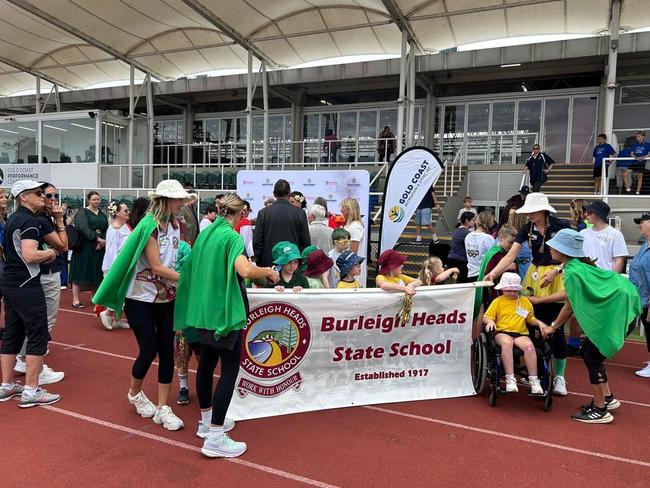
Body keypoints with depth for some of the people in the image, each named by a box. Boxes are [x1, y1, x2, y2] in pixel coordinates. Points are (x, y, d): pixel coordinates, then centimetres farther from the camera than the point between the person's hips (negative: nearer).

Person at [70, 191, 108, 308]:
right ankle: (75, 299, 3)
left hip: (99, 248, 5)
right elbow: (84, 228, -17)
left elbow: (106, 230, 5)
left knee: (96, 273, 10)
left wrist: (103, 242, -13)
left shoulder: (102, 214, 15)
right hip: (85, 248, -5)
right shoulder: (82, 212, -3)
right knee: (81, 272, -2)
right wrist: (98, 238, -25)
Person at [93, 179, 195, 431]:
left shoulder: (176, 226, 3)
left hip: (166, 297, 6)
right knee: (149, 350, -1)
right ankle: (135, 393, 30)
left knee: (167, 350, 3)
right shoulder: (149, 225, -17)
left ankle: (162, 408, 13)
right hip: (141, 298, -6)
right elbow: (156, 267, -21)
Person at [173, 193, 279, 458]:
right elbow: (245, 270, -33)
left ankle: (207, 421, 31)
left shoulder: (205, 233, 9)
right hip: (224, 310, -9)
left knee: (207, 363, 17)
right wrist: (268, 272, -15)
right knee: (229, 369, -3)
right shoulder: (232, 237, -16)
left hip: (203, 308, 9)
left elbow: (196, 266, 21)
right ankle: (215, 438, -2)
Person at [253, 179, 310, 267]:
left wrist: (259, 263, 10)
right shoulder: (300, 213, -2)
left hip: (269, 263, 0)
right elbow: (306, 243, 0)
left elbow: (257, 242, 0)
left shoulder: (263, 213, -1)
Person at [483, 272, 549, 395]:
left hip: (521, 333, 2)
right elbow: (486, 317, 5)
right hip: (502, 332, -2)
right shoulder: (498, 301, 10)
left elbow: (531, 319, 25)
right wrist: (490, 321, -16)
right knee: (507, 343, -37)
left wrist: (539, 322, 5)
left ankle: (533, 380, -23)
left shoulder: (525, 301, 17)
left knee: (529, 346, -31)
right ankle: (510, 379, -35)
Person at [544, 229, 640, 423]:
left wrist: (552, 327, 0)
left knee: (592, 357, -4)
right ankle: (607, 398, 28)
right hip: (616, 308, 9)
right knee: (590, 353, 15)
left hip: (617, 311, -9)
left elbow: (570, 307, -13)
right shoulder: (579, 264, 5)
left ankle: (600, 411, 7)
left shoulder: (572, 272, -22)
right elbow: (570, 296, 13)